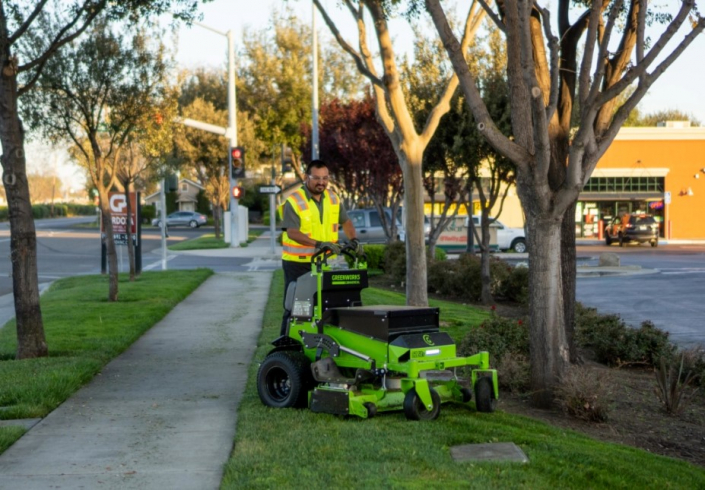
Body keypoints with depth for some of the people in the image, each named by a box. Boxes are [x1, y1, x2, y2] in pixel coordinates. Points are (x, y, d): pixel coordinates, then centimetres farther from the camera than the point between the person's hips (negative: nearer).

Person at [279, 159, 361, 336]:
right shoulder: (294, 202, -12)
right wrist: (319, 244, -34)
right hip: (298, 263, -5)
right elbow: (292, 232, -22)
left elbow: (346, 221, 16)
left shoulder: (333, 198, 7)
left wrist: (353, 239, -4)